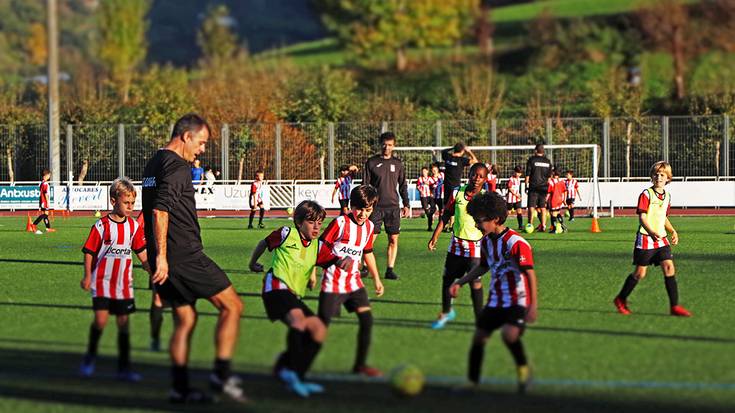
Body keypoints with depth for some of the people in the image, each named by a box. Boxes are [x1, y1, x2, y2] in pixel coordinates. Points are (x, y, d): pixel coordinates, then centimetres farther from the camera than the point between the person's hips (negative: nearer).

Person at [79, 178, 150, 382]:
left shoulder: (134, 226, 3)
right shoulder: (101, 225, -8)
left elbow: (142, 254, 6)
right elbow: (89, 252, -4)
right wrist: (87, 276, -12)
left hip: (124, 284, 4)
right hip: (102, 282, -4)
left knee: (124, 323, 6)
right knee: (101, 319, -15)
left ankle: (123, 367, 14)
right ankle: (90, 356, 10)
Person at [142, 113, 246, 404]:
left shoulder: (154, 163, 18)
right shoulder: (177, 166, -13)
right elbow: (160, 210, -24)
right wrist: (161, 256, -25)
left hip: (167, 260, 9)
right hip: (184, 256, -9)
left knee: (184, 320, 14)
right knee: (232, 305, -1)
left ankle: (181, 388, 10)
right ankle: (222, 373, -5)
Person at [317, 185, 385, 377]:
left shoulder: (368, 226, 7)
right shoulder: (340, 223, -14)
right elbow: (320, 246, -12)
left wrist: (376, 279, 26)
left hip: (354, 281, 6)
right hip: (333, 282, -6)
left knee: (367, 320, -3)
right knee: (322, 325, -5)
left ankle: (360, 365, 7)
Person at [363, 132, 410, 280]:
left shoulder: (397, 163, 10)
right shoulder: (371, 162, 2)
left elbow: (403, 185, 15)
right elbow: (365, 185, 3)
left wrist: (406, 205, 9)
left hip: (393, 207, 2)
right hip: (376, 206, -2)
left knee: (393, 239, -1)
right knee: (370, 237, -7)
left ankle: (390, 269, 4)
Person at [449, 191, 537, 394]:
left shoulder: (515, 243, -20)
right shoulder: (486, 241, 6)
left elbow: (530, 274, -20)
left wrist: (533, 305, -25)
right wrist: (460, 282, 19)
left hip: (517, 301, -8)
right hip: (495, 300, 8)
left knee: (509, 333, -30)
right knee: (479, 337, 7)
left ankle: (523, 368, -3)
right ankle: (472, 382, 20)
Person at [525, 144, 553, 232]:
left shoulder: (532, 160, -4)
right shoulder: (547, 161, 8)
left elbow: (528, 175, -5)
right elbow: (549, 176, 11)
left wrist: (526, 186, 3)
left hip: (533, 187, -4)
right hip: (544, 187, 4)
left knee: (531, 207, -2)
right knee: (543, 208, 8)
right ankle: (543, 226, 6)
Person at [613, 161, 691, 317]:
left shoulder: (667, 196, 12)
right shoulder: (646, 194, -9)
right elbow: (642, 216, -17)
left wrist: (673, 231, 11)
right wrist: (651, 232, -32)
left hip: (661, 239, 5)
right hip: (645, 238, -5)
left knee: (669, 268, -9)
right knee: (640, 273, 1)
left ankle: (674, 306, -7)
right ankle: (621, 300, 21)